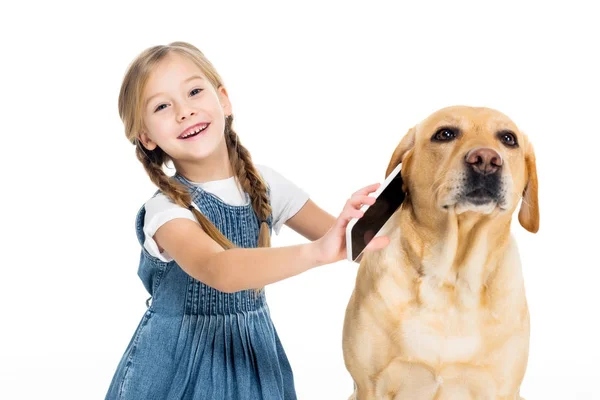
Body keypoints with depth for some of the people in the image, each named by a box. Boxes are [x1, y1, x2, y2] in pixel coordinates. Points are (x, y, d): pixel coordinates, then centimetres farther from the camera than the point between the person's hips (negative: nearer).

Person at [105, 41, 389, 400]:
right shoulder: (165, 209, -22)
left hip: (256, 352, 5)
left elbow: (343, 239, -4)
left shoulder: (264, 184, -6)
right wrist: (315, 252, -55)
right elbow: (217, 270, -41)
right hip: (179, 362, -4)